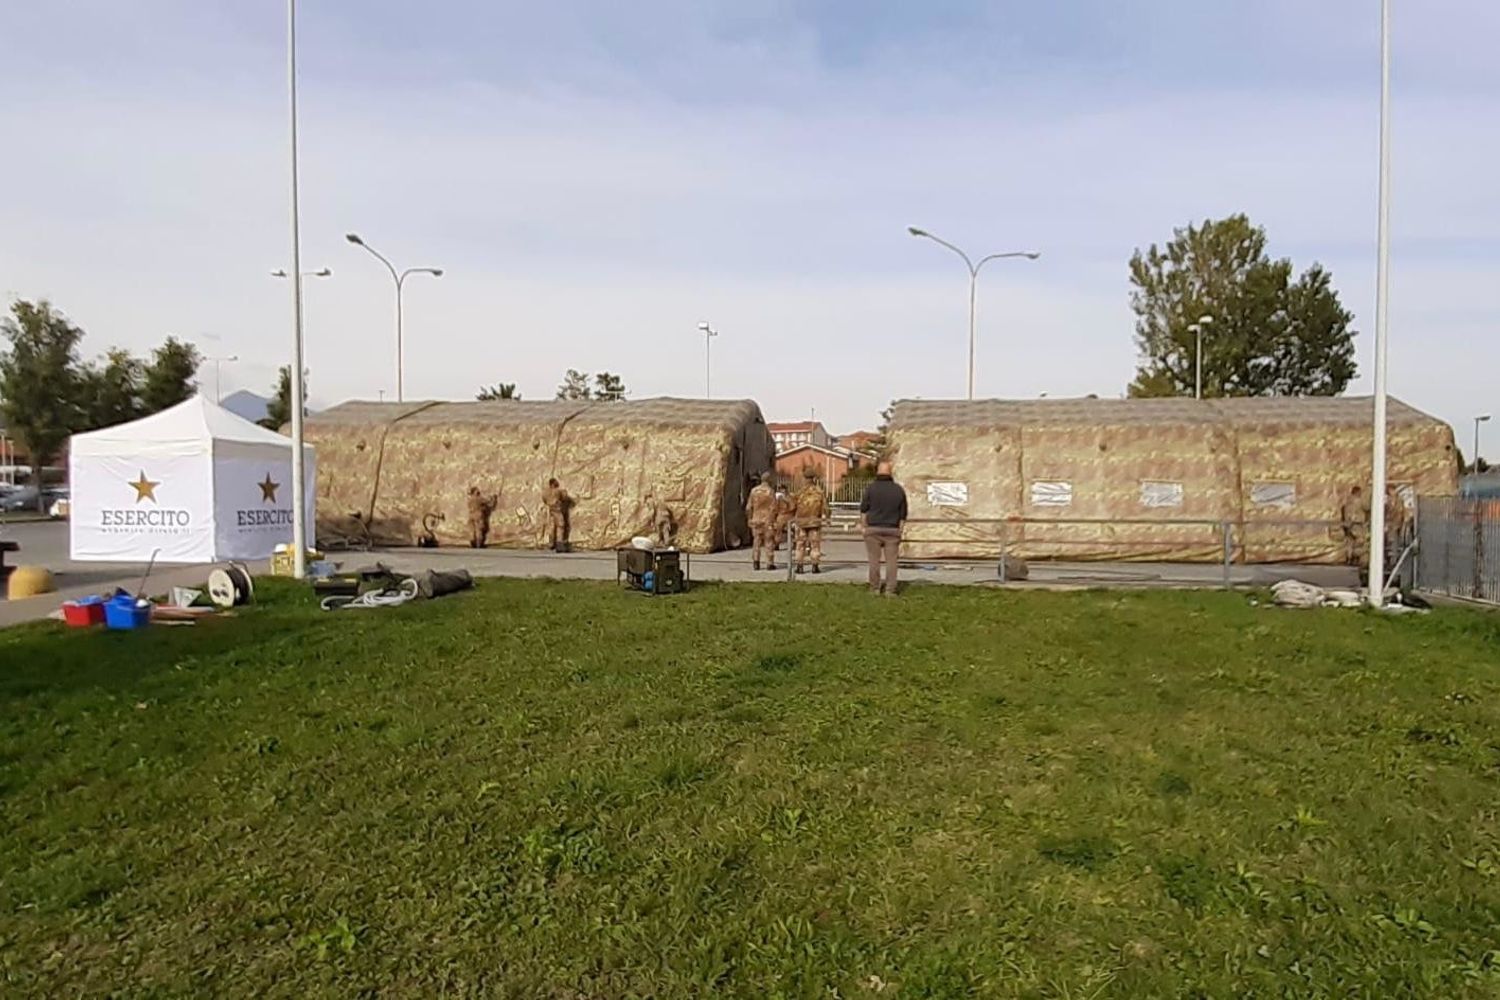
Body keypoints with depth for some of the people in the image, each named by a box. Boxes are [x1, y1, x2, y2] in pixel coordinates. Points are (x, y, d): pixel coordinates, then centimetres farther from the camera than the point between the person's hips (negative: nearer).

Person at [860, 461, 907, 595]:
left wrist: (864, 527, 6)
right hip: (892, 530, 2)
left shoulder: (871, 488, -4)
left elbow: (863, 510, -3)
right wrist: (900, 530, 14)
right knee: (891, 560, 3)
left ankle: (875, 588, 11)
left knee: (874, 560, 5)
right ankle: (890, 590, 0)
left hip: (874, 529, -1)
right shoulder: (899, 489, 5)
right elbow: (903, 514, 8)